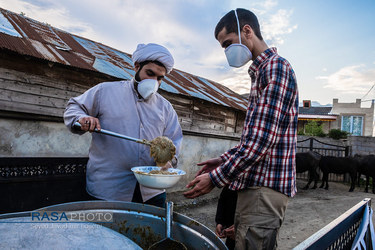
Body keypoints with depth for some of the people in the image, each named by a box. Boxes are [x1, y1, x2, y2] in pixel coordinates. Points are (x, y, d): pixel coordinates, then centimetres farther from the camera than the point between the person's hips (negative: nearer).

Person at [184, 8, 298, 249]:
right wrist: (225, 159, 13)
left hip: (265, 187, -10)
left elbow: (262, 138, -22)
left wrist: (216, 177, -17)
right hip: (253, 184, 10)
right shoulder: (261, 70, 19)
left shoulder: (276, 67, -13)